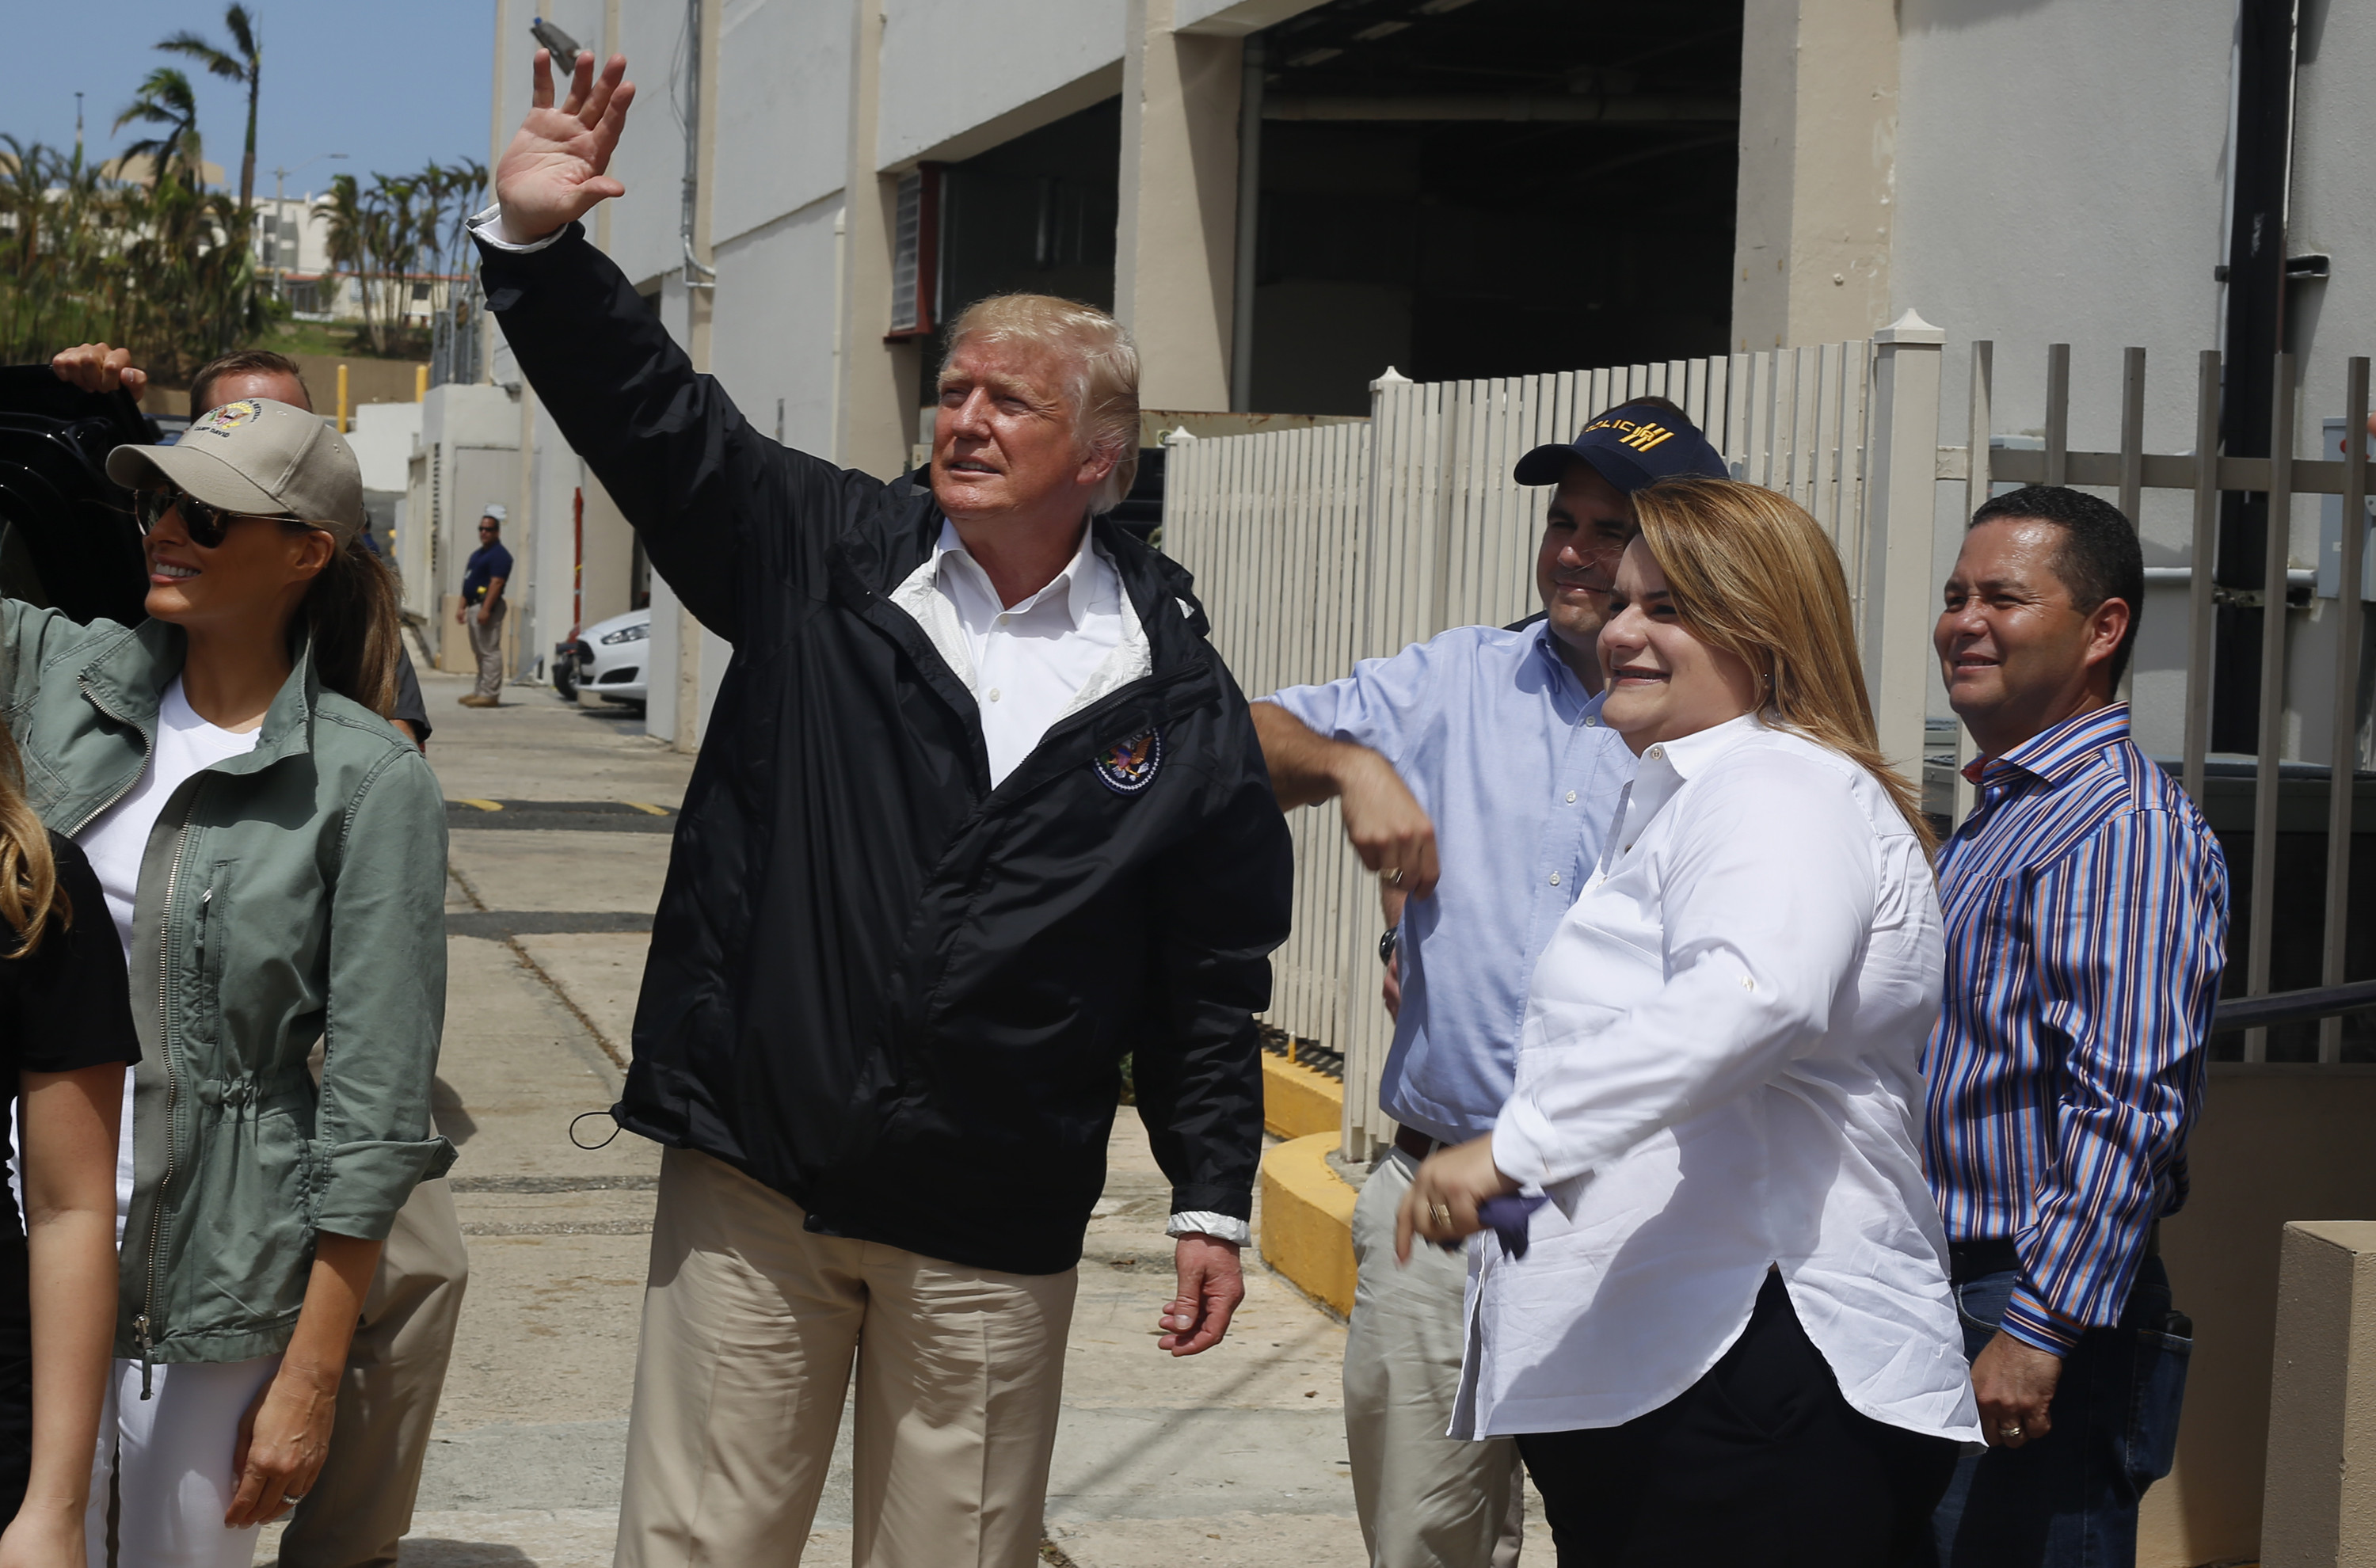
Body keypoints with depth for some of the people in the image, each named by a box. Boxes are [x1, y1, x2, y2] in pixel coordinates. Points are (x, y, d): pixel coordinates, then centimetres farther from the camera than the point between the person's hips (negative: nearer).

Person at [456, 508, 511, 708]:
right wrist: (462, 607, 18)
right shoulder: (477, 554, 20)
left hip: (487, 606, -11)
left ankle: (489, 694, -13)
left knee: (490, 651, -11)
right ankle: (480, 690, 20)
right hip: (474, 606, 11)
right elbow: (468, 583, 24)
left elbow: (496, 583, -21)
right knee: (479, 651, 14)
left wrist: (485, 609, -27)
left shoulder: (499, 555, -11)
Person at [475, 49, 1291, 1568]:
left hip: (994, 1234, 0)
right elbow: (649, 410, -3)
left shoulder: (1177, 693, 0)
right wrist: (537, 241, -18)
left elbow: (1210, 977, 4)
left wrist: (1215, 1201, 4)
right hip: (752, 1178, 1)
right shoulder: (821, 558, 3)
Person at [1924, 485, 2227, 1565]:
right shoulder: (1997, 818, 18)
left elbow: (2127, 1108, -24)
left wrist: (2039, 1330, -27)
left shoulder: (2120, 825, -16)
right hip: (1947, 1302, 10)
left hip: (2034, 1314, -10)